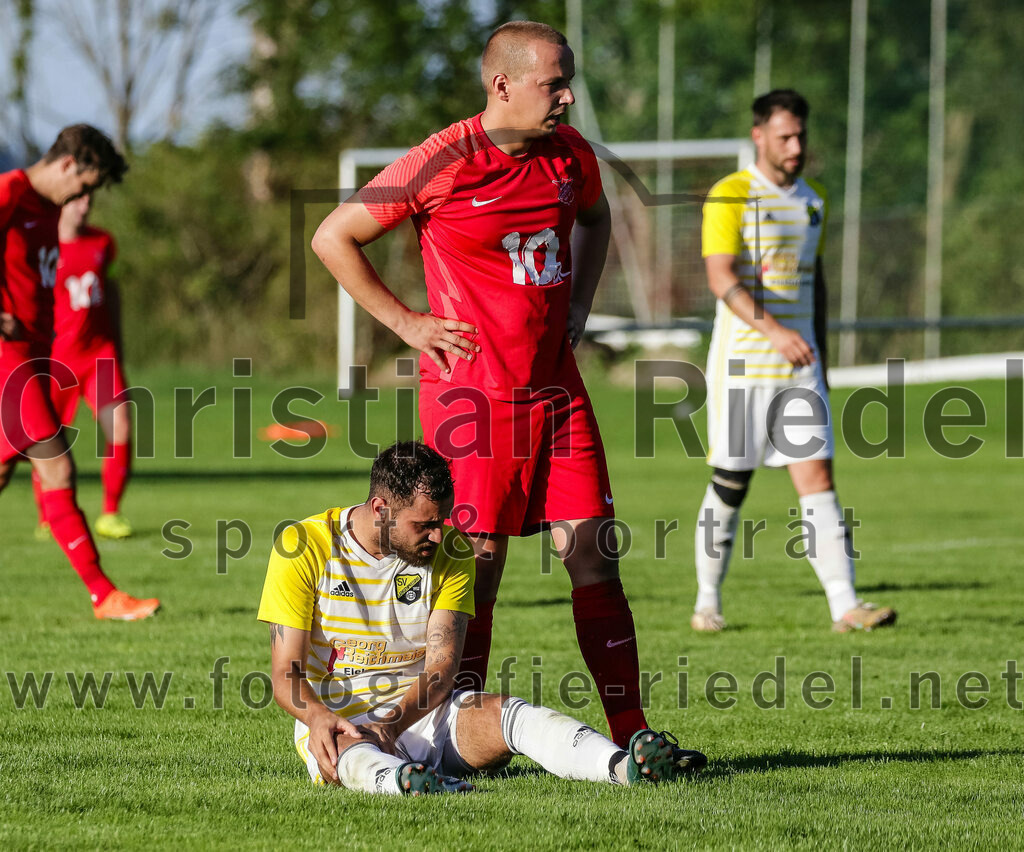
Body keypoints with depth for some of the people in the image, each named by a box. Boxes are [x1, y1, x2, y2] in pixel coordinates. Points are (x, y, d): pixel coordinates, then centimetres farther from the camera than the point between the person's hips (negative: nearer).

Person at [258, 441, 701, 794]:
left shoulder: (451, 552, 4)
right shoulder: (302, 548, -5)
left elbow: (442, 668, -5)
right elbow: (286, 674, -6)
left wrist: (394, 721, -25)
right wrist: (319, 719, -29)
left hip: (421, 712, 3)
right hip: (335, 717, -3)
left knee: (509, 713, -26)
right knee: (349, 748, -39)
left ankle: (624, 767, -50)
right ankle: (401, 781, -74)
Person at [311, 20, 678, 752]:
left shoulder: (571, 156, 5)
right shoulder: (445, 163, -13)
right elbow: (333, 237, -6)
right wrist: (407, 322, -6)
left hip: (556, 387, 6)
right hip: (471, 391, -6)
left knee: (595, 555, 1)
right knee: (477, 567, -2)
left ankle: (630, 734, 4)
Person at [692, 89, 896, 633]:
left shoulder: (812, 199, 13)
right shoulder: (729, 196, -8)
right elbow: (721, 278, -18)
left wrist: (820, 357, 20)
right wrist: (774, 330, -30)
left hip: (798, 365, 5)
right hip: (741, 363, -5)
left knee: (818, 476, -5)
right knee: (730, 484, 2)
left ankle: (844, 606, -11)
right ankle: (708, 603, 16)